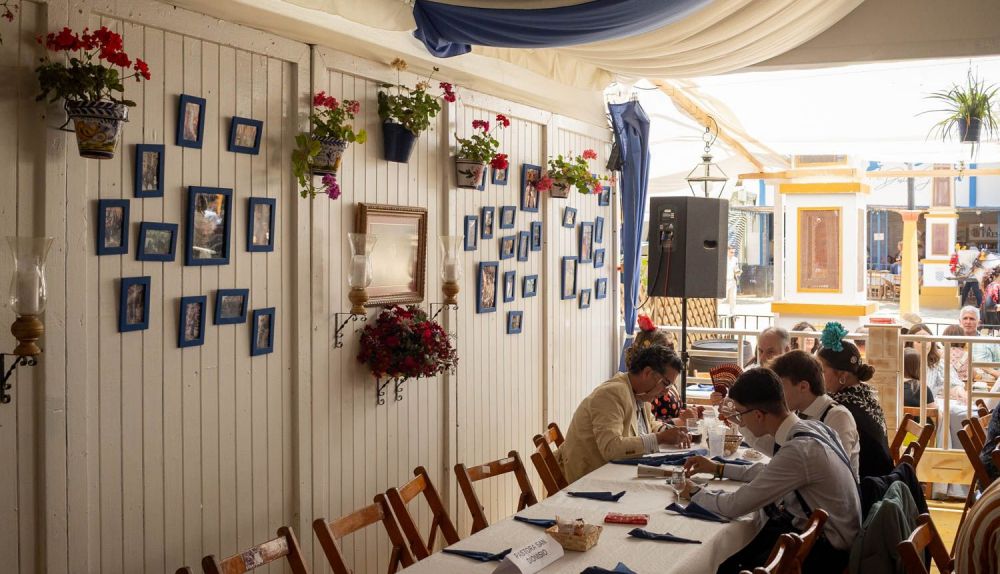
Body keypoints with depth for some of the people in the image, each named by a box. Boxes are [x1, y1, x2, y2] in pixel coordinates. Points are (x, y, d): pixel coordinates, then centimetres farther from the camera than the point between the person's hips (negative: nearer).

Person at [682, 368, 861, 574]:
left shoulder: (799, 450, -28)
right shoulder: (809, 426, -2)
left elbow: (734, 506, -21)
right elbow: (771, 472, 19)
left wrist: (695, 492, -3)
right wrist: (718, 468, 18)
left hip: (824, 550, -8)